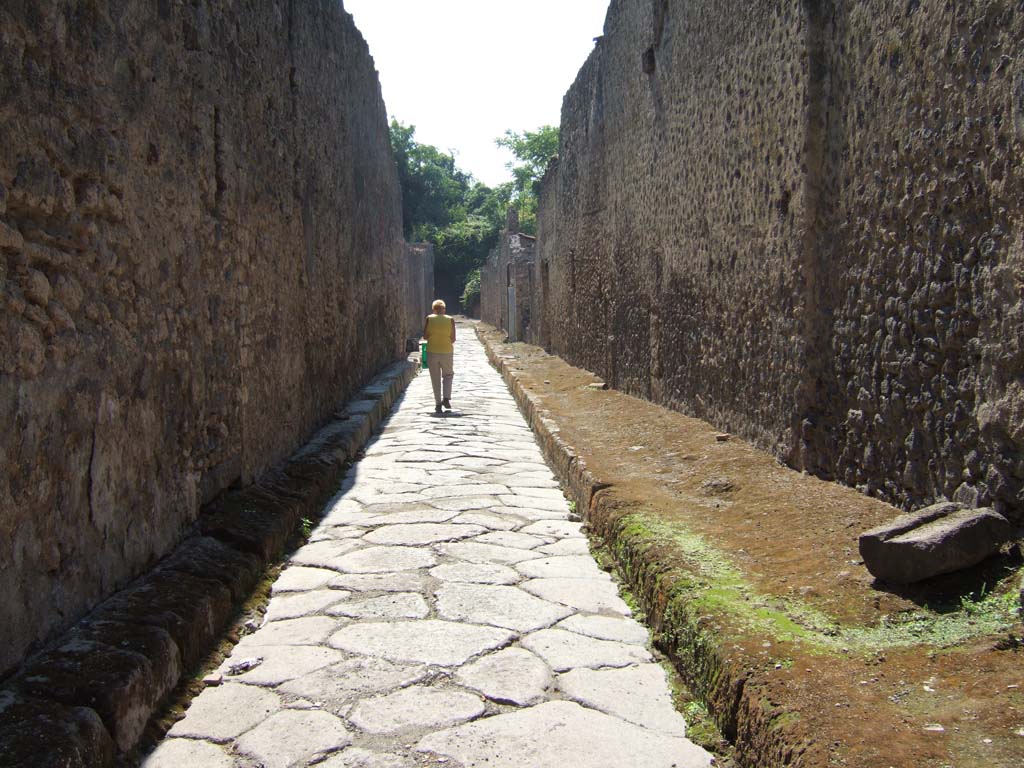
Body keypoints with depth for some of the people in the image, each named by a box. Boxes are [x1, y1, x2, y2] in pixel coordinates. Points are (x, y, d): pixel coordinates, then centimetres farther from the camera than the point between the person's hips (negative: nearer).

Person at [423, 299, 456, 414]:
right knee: (448, 374, 19)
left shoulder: (429, 319, -3)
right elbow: (453, 339, -2)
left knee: (435, 378, 9)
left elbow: (425, 336, -3)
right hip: (447, 352, 0)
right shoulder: (450, 320, -3)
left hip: (432, 352, 0)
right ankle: (446, 398, 2)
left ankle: (438, 404, 8)